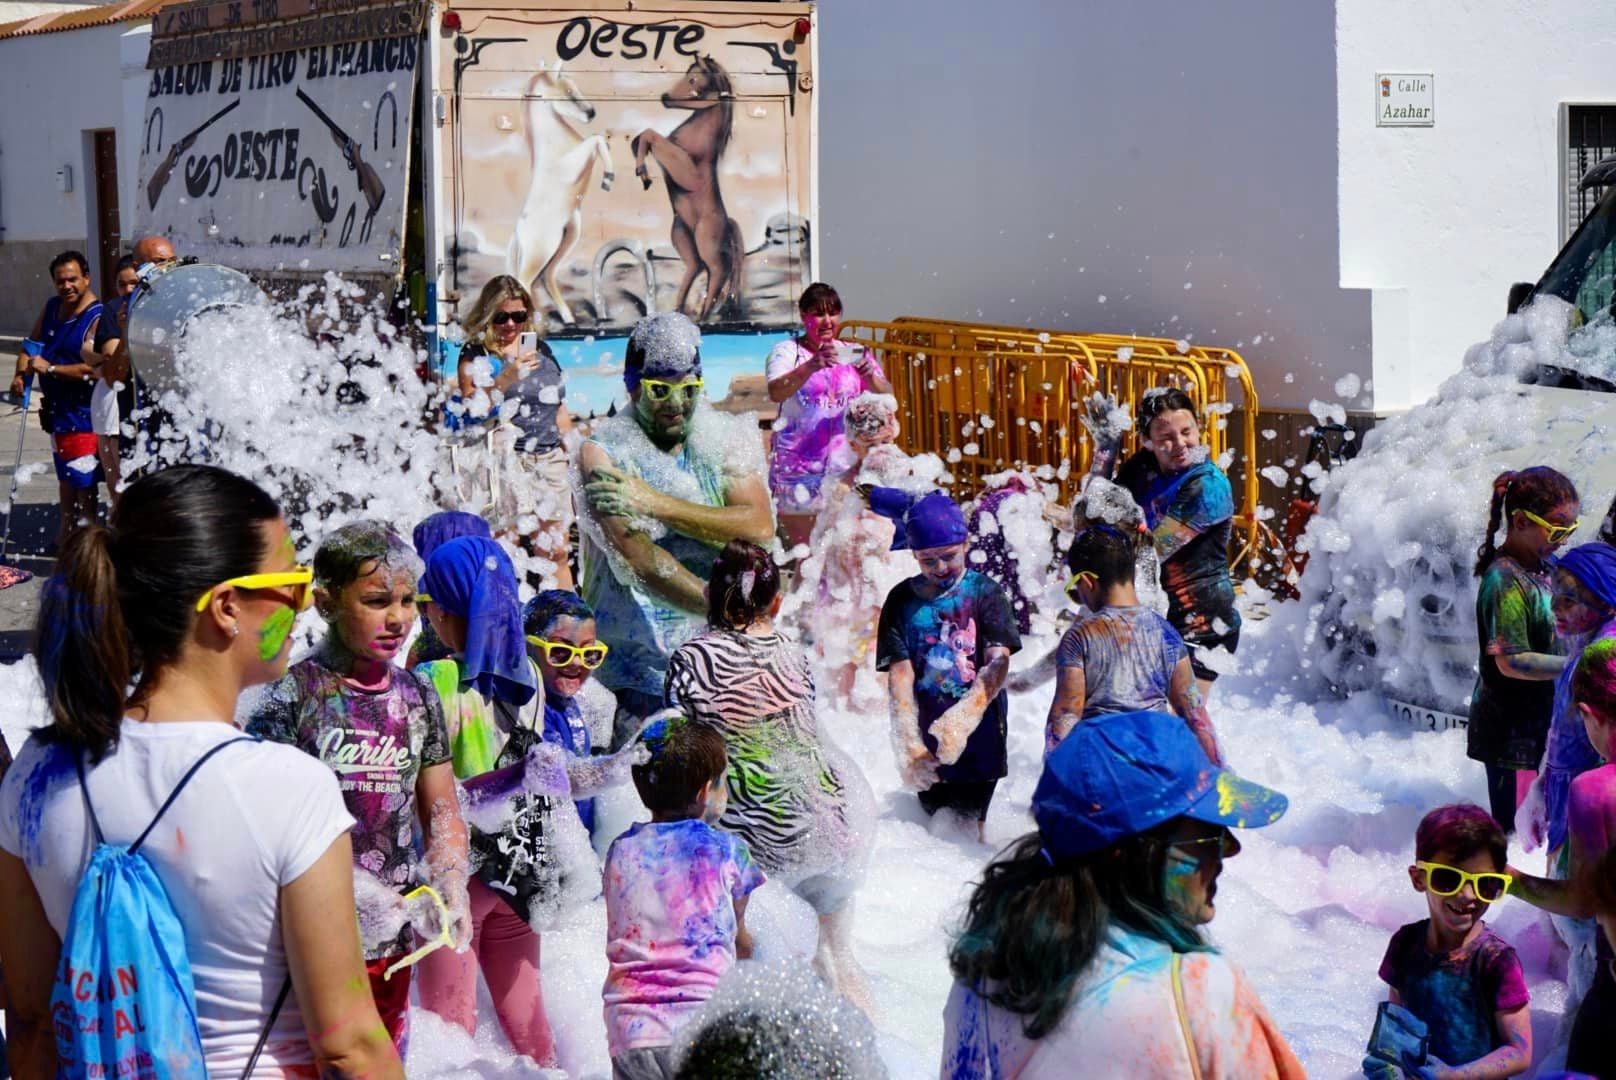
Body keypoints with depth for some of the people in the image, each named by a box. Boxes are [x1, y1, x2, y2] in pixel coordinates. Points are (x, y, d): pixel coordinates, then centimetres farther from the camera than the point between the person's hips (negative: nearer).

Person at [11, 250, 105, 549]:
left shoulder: (97, 318, -18)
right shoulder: (52, 308, 9)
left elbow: (95, 370, -27)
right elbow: (31, 345, 18)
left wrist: (50, 369, -23)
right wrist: (22, 373, -2)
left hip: (83, 412, -9)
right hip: (57, 407, 9)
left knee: (83, 480, -5)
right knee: (65, 476, 20)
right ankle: (66, 535, 33)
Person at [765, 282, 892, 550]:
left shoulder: (853, 354, 11)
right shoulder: (788, 352, 1)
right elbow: (775, 393, -18)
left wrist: (871, 378, -18)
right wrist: (811, 367, -34)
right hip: (800, 468, -3)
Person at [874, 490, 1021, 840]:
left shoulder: (985, 592, -1)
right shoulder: (902, 600, 4)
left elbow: (998, 663, -12)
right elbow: (900, 673, -4)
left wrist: (962, 719, -28)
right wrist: (908, 742, -18)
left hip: (979, 735, -2)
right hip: (928, 741, 2)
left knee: (971, 821, 1)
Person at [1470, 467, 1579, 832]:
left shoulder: (1539, 569, 7)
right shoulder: (1505, 579, -20)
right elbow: (1511, 661, -24)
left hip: (1539, 726, 9)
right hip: (1512, 734, -9)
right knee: (1516, 831, -3)